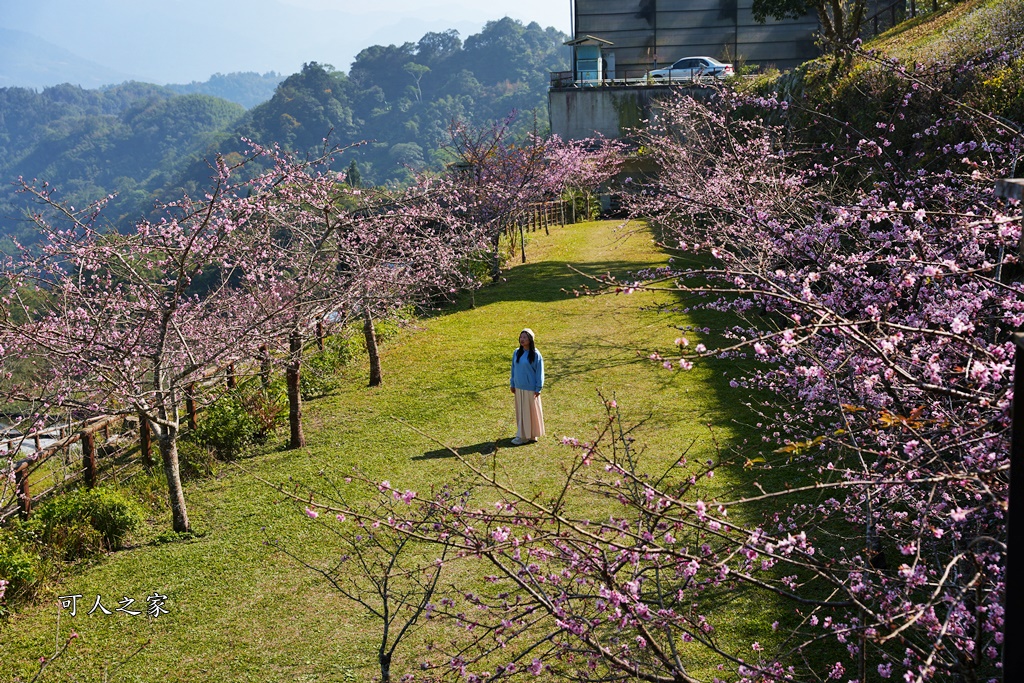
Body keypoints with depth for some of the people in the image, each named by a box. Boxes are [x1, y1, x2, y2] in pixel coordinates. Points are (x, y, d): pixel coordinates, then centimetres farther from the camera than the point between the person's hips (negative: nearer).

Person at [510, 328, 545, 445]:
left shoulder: (535, 354, -12)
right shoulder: (516, 353, 3)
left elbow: (539, 372, -9)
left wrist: (538, 388, -10)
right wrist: (512, 384, 12)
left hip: (530, 388, -6)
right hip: (519, 387, 6)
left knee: (530, 411, 1)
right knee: (520, 411, 11)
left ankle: (525, 436, 6)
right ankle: (523, 434, 21)